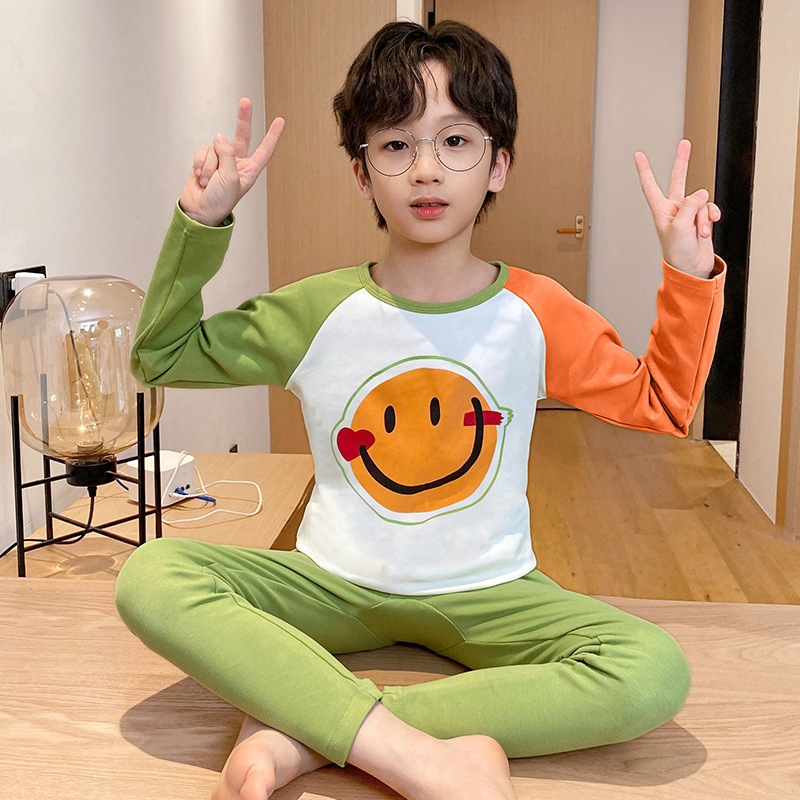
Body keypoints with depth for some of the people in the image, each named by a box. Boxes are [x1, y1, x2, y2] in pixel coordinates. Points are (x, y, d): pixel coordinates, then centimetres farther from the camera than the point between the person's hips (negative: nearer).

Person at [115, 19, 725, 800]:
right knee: (148, 576, -25)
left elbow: (659, 404, 8)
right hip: (335, 587, 0)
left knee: (656, 672, -28)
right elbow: (159, 355, 6)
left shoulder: (535, 311, -3)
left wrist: (689, 275, -2)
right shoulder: (318, 312, -5)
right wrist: (199, 225, -6)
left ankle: (301, 733, -26)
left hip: (484, 597, 1)